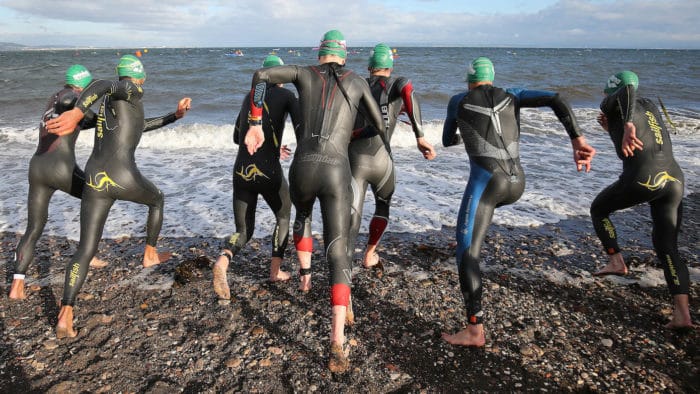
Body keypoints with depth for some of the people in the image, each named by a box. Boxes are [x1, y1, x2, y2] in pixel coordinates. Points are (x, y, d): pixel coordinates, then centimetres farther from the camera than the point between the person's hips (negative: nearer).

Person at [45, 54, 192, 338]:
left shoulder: (110, 102, 26)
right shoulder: (132, 91, 0)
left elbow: (140, 125, 40)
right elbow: (101, 85, -23)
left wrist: (176, 116, 39)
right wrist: (77, 113, -38)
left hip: (94, 179, 7)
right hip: (122, 177, -7)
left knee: (85, 249, 6)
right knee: (156, 199, 30)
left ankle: (65, 317, -5)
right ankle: (150, 255, 44)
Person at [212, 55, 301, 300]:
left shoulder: (249, 98, 18)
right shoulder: (286, 95, 1)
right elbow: (301, 127, -18)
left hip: (241, 172, 4)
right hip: (269, 173, -4)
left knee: (244, 232, 14)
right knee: (283, 216, 26)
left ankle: (222, 262, -18)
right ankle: (275, 270, 25)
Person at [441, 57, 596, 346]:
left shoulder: (458, 101, 12)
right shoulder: (511, 95, 17)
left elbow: (447, 141, 26)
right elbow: (555, 100, 1)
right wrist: (578, 140, -5)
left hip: (487, 182, -6)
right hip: (517, 184, 6)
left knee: (466, 252, -6)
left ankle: (474, 331, -12)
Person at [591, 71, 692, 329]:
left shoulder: (611, 104, 7)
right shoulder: (649, 107, 27)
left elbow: (628, 90, -19)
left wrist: (627, 127, -30)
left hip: (644, 179, -7)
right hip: (674, 180, 7)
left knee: (598, 209, 22)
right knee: (667, 247, 8)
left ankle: (616, 261, 19)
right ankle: (682, 313, -1)